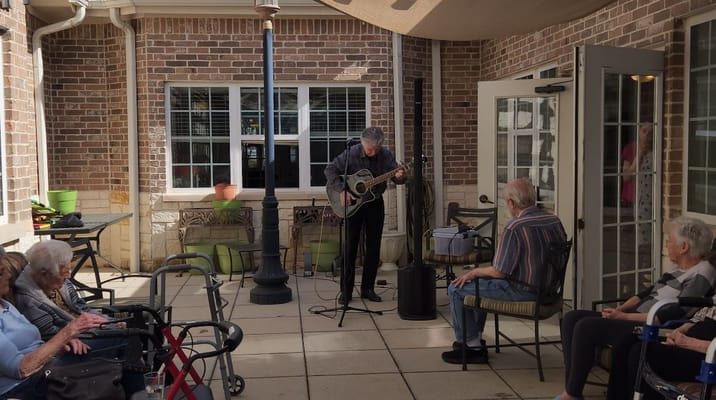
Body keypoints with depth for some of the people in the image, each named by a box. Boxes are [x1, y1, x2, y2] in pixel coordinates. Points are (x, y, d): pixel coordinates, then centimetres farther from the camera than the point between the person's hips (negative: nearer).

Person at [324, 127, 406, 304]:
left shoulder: (386, 155, -7)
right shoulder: (351, 154, -15)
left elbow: (395, 174, -11)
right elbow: (330, 170, -14)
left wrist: (399, 176, -36)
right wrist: (341, 191, -24)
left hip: (375, 203, 3)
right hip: (353, 203, -3)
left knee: (374, 248, 5)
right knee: (350, 246, -3)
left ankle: (368, 288, 16)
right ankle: (346, 290, 4)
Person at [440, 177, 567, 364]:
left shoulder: (515, 227, -23)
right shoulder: (554, 220, 2)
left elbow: (499, 272, -21)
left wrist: (474, 272, -1)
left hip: (523, 292, -9)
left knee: (456, 289, 0)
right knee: (481, 284, 29)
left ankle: (472, 346, 10)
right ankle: (474, 336, 36)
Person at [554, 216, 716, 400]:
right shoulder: (678, 268, 18)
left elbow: (671, 315, -19)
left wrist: (624, 316, -17)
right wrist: (620, 309, 1)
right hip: (635, 319, 10)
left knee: (585, 326, -26)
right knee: (572, 318, -6)